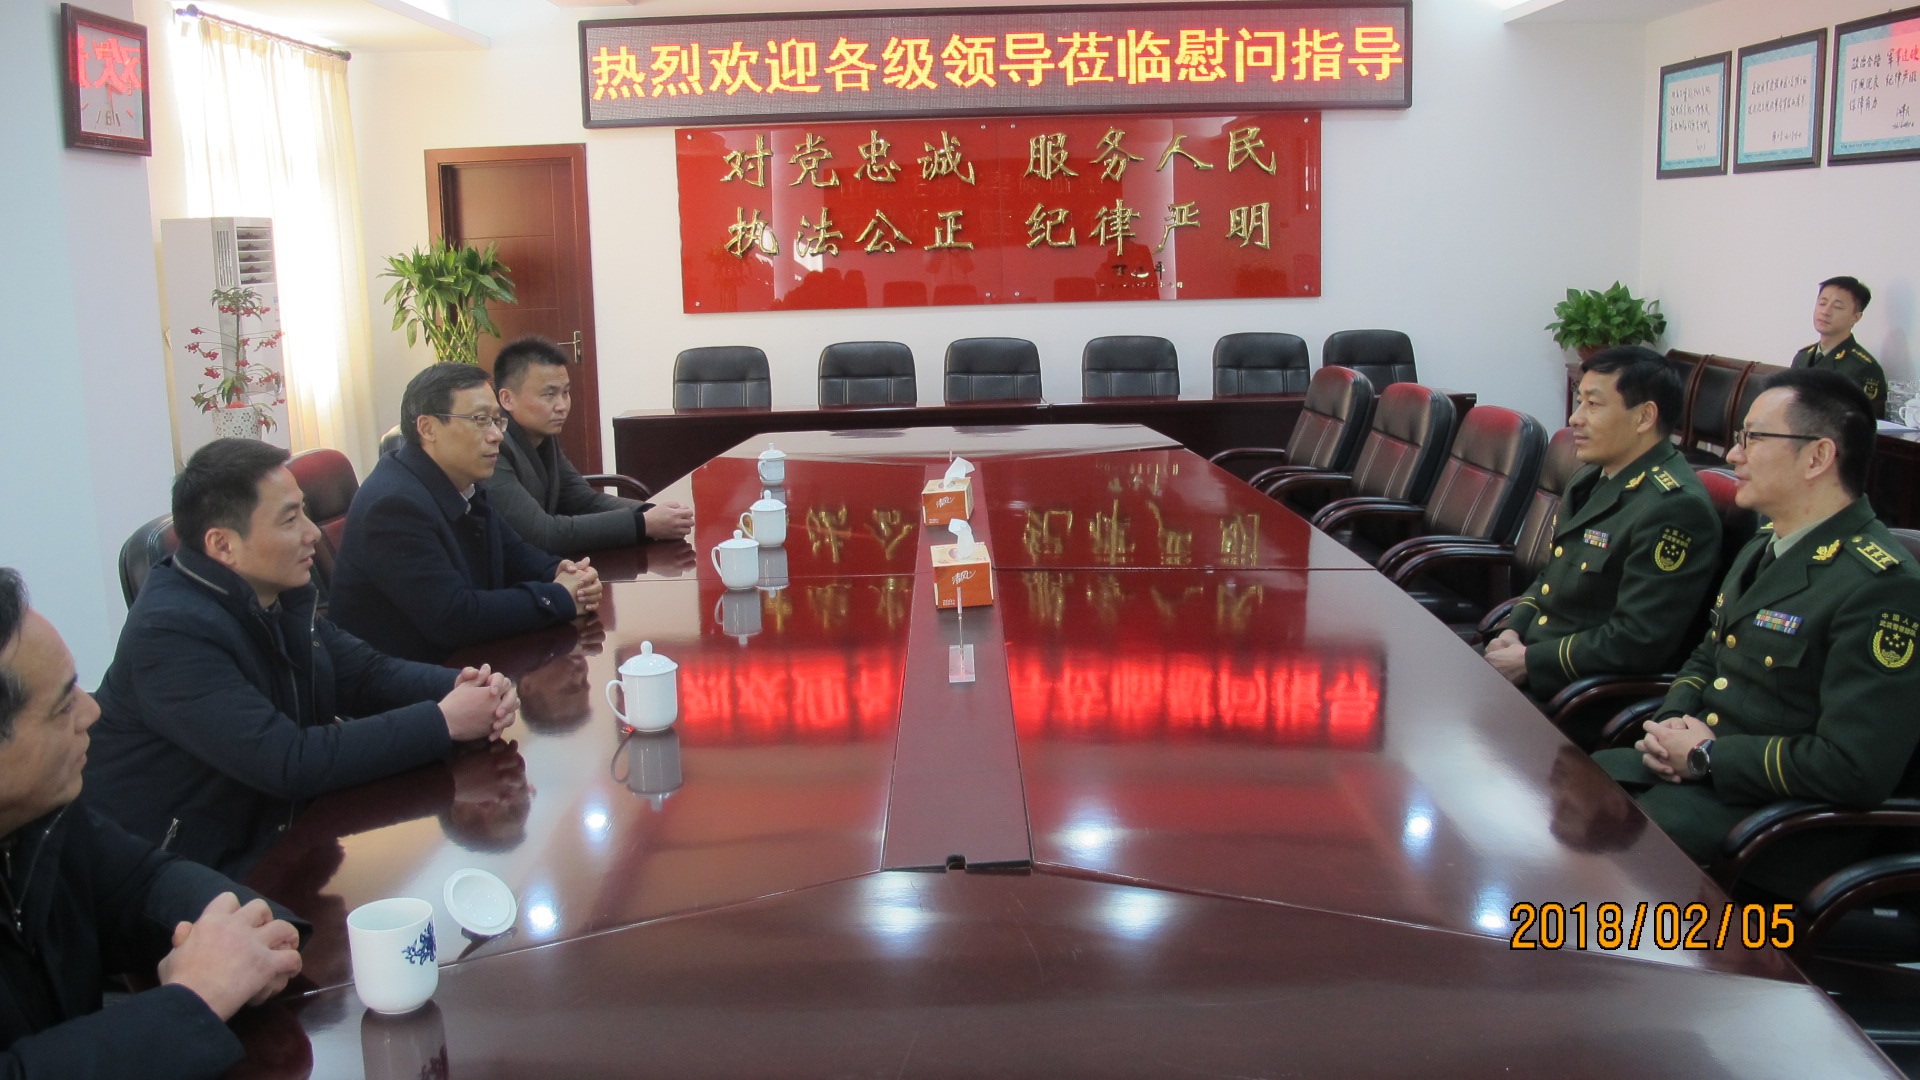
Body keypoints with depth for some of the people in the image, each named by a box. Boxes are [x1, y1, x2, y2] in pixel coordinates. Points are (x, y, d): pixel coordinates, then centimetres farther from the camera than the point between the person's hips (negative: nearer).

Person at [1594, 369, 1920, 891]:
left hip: (1774, 806, -8)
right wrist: (1672, 721, 1)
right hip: (1689, 763, 9)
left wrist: (1709, 756, -17)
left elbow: (1856, 767, -25)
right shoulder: (1764, 547, 11)